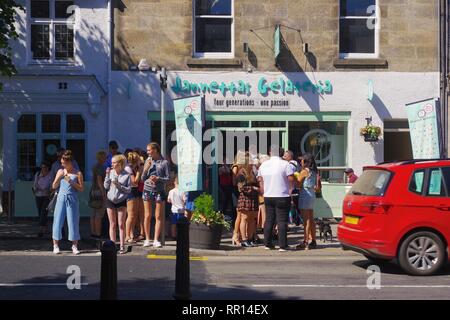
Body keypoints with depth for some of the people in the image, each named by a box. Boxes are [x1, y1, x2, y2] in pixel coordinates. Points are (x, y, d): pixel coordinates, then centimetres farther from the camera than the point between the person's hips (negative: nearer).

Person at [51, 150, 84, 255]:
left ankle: (74, 246, 8)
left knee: (73, 222, -1)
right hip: (61, 198, 2)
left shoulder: (78, 173, 1)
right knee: (58, 221, 0)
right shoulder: (60, 172, 9)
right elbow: (54, 186, 9)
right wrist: (58, 177, -7)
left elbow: (81, 189, -2)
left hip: (72, 200, -2)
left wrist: (71, 182, -13)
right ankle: (55, 245, 8)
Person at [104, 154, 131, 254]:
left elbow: (129, 190, -7)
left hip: (121, 201, -2)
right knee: (112, 225, 7)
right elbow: (106, 186, -1)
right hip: (111, 201, 2)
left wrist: (119, 186, -19)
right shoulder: (111, 172, -1)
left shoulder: (126, 175, -7)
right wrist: (107, 176, -10)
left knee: (121, 225, 1)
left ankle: (122, 246, 7)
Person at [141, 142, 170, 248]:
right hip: (148, 190, 2)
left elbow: (167, 179, -1)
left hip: (159, 191, -2)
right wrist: (146, 169, -7)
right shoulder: (148, 161, 8)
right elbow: (143, 179, 9)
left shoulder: (164, 162, -1)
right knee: (147, 216, 4)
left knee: (158, 216, 0)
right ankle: (147, 239, 11)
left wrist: (158, 178, -17)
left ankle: (156, 240, 6)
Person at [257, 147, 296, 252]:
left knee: (269, 220, 12)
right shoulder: (285, 164, -8)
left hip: (267, 197, 5)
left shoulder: (263, 165, 9)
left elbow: (260, 181, 15)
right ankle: (282, 245, -4)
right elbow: (291, 179, -12)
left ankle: (267, 244, 15)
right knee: (282, 221, -2)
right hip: (282, 197, -5)